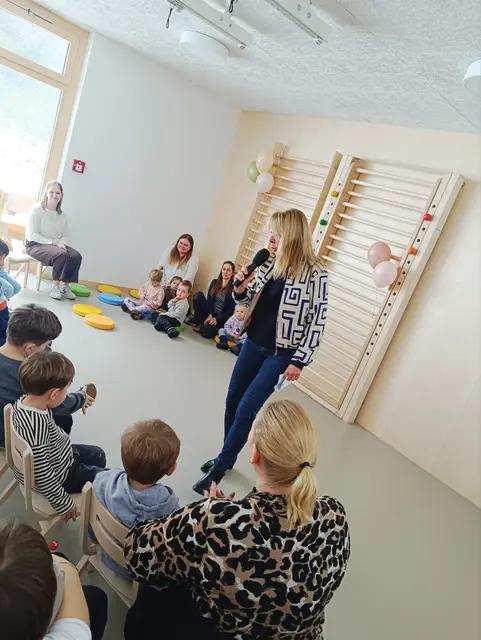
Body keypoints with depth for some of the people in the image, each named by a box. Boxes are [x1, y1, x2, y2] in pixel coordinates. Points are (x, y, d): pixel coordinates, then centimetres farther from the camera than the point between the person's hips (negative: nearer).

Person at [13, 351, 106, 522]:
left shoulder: (25, 401, -15)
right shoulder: (36, 424, -42)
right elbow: (42, 474, -33)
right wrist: (64, 503, -20)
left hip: (57, 457, 9)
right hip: (60, 474, -9)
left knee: (98, 455, 27)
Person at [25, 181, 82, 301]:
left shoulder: (63, 215, 9)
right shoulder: (37, 209, -7)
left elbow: (65, 236, 9)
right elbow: (32, 235, -14)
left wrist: (61, 243, -16)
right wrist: (53, 242, -22)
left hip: (56, 245, 5)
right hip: (36, 245, -5)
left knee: (76, 256, -23)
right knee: (61, 254, -33)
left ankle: (65, 285, -14)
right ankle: (55, 285, -19)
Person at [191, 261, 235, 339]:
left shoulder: (234, 288, -8)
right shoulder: (214, 282, 7)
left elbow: (231, 310, -10)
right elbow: (209, 300, 1)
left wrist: (216, 319, -18)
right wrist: (210, 315, -15)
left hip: (221, 318, -5)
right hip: (209, 314, 5)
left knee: (206, 332, -33)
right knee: (198, 295, -19)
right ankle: (198, 324, -13)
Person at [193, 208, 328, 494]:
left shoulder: (315, 274, -17)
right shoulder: (270, 263, 1)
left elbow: (317, 321, -14)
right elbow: (248, 299, 11)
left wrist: (299, 361, -16)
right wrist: (240, 287, -11)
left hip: (281, 354, -7)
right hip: (254, 344, 7)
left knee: (246, 410, -5)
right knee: (233, 401, 15)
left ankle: (219, 468, 16)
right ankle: (226, 457, 36)